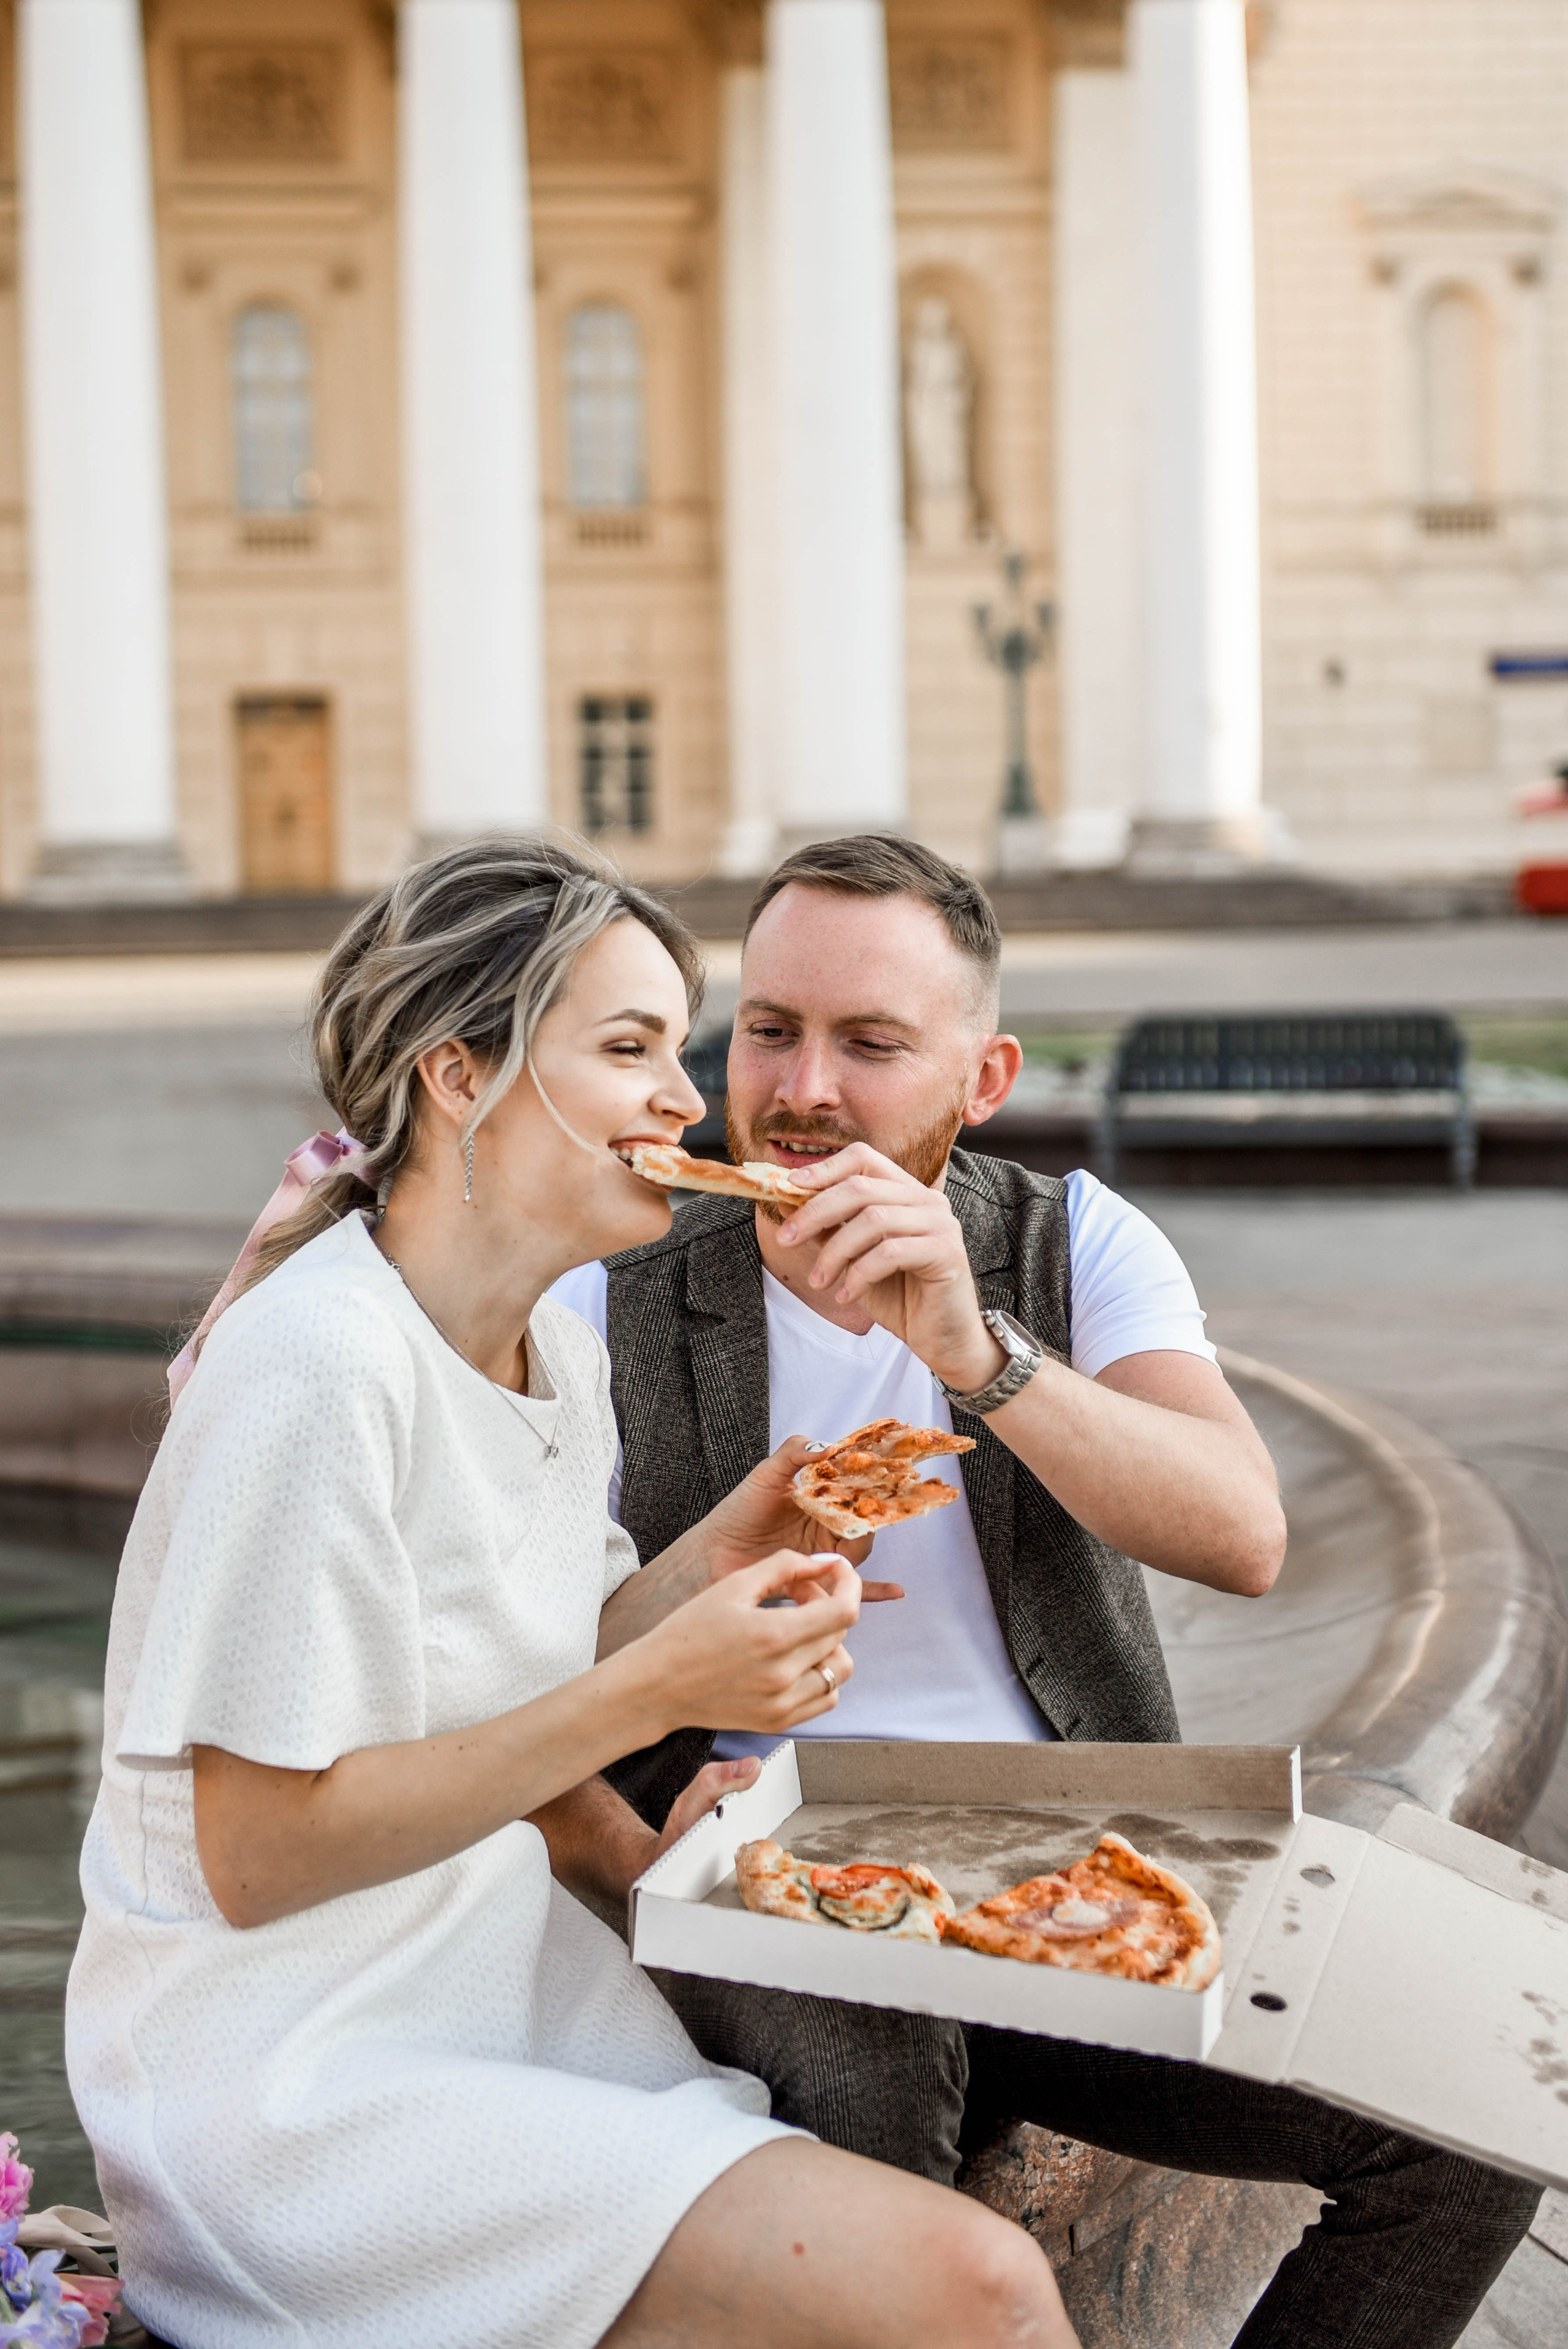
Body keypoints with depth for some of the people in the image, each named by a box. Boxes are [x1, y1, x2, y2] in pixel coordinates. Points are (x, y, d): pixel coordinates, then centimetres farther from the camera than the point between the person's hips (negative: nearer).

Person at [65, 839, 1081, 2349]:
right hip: (295, 2092, -8)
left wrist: (702, 1573, -3)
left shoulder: (565, 1363, 8)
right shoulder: (318, 1366, -20)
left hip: (512, 1999, 8)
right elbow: (254, 1854, -20)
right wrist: (652, 1691, -21)